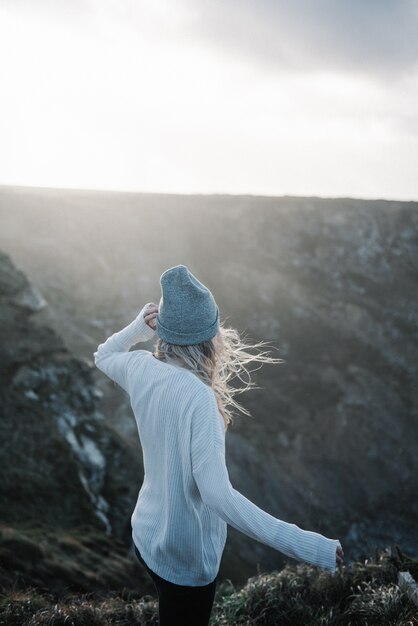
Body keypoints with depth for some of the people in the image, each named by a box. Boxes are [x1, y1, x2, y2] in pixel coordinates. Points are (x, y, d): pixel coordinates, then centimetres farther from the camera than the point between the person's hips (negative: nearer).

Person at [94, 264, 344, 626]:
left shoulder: (141, 368, -12)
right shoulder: (197, 397, -33)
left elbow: (103, 356, 14)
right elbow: (218, 495, -39)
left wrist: (139, 326, -1)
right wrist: (304, 545, -39)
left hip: (148, 534, 7)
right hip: (186, 555, -6)